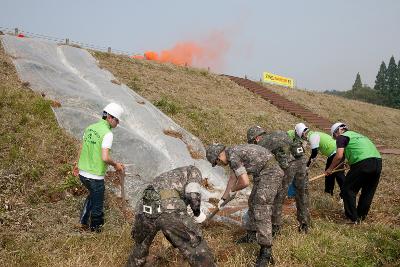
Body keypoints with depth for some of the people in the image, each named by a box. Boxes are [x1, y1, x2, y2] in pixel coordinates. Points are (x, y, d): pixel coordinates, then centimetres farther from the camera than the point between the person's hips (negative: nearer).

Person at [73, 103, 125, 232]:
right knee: (97, 202, 14)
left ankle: (84, 221, 38)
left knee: (93, 194, 32)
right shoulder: (107, 133, -20)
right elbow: (105, 158, -27)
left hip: (83, 173, 8)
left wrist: (78, 164, 29)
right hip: (95, 176, -8)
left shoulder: (90, 128, 5)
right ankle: (95, 228, 32)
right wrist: (116, 165, -8)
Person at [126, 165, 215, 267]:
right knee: (199, 254, 4)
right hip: (170, 210, -6)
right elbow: (193, 193, 1)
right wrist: (197, 212, 18)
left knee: (139, 250, 33)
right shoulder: (192, 171, 24)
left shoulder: (163, 178, 42)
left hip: (145, 210, 6)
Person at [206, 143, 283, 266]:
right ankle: (252, 234, 38)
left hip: (270, 173, -11)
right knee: (253, 202, 22)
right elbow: (233, 178, 28)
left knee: (261, 211, -13)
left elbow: (245, 182, -21)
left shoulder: (233, 157, -17)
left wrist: (233, 190, 0)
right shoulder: (234, 154, 15)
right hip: (263, 173, 11)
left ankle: (266, 252, -12)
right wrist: (223, 198, 35)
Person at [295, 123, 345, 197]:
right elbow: (315, 152, 22)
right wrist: (309, 162, 21)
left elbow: (314, 153, -16)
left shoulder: (312, 136, -15)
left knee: (339, 175, -10)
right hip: (332, 155, 11)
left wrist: (307, 165, -7)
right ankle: (328, 192, 27)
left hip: (336, 154, -11)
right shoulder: (314, 134, 17)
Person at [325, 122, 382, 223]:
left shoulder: (342, 137, 7)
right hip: (378, 162, 8)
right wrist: (349, 163, 48)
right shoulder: (356, 135, 31)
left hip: (363, 163, -8)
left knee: (348, 189, 6)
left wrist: (330, 169, 7)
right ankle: (361, 216, 29)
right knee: (368, 191, 18)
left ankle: (353, 218, 6)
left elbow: (339, 156, -4)